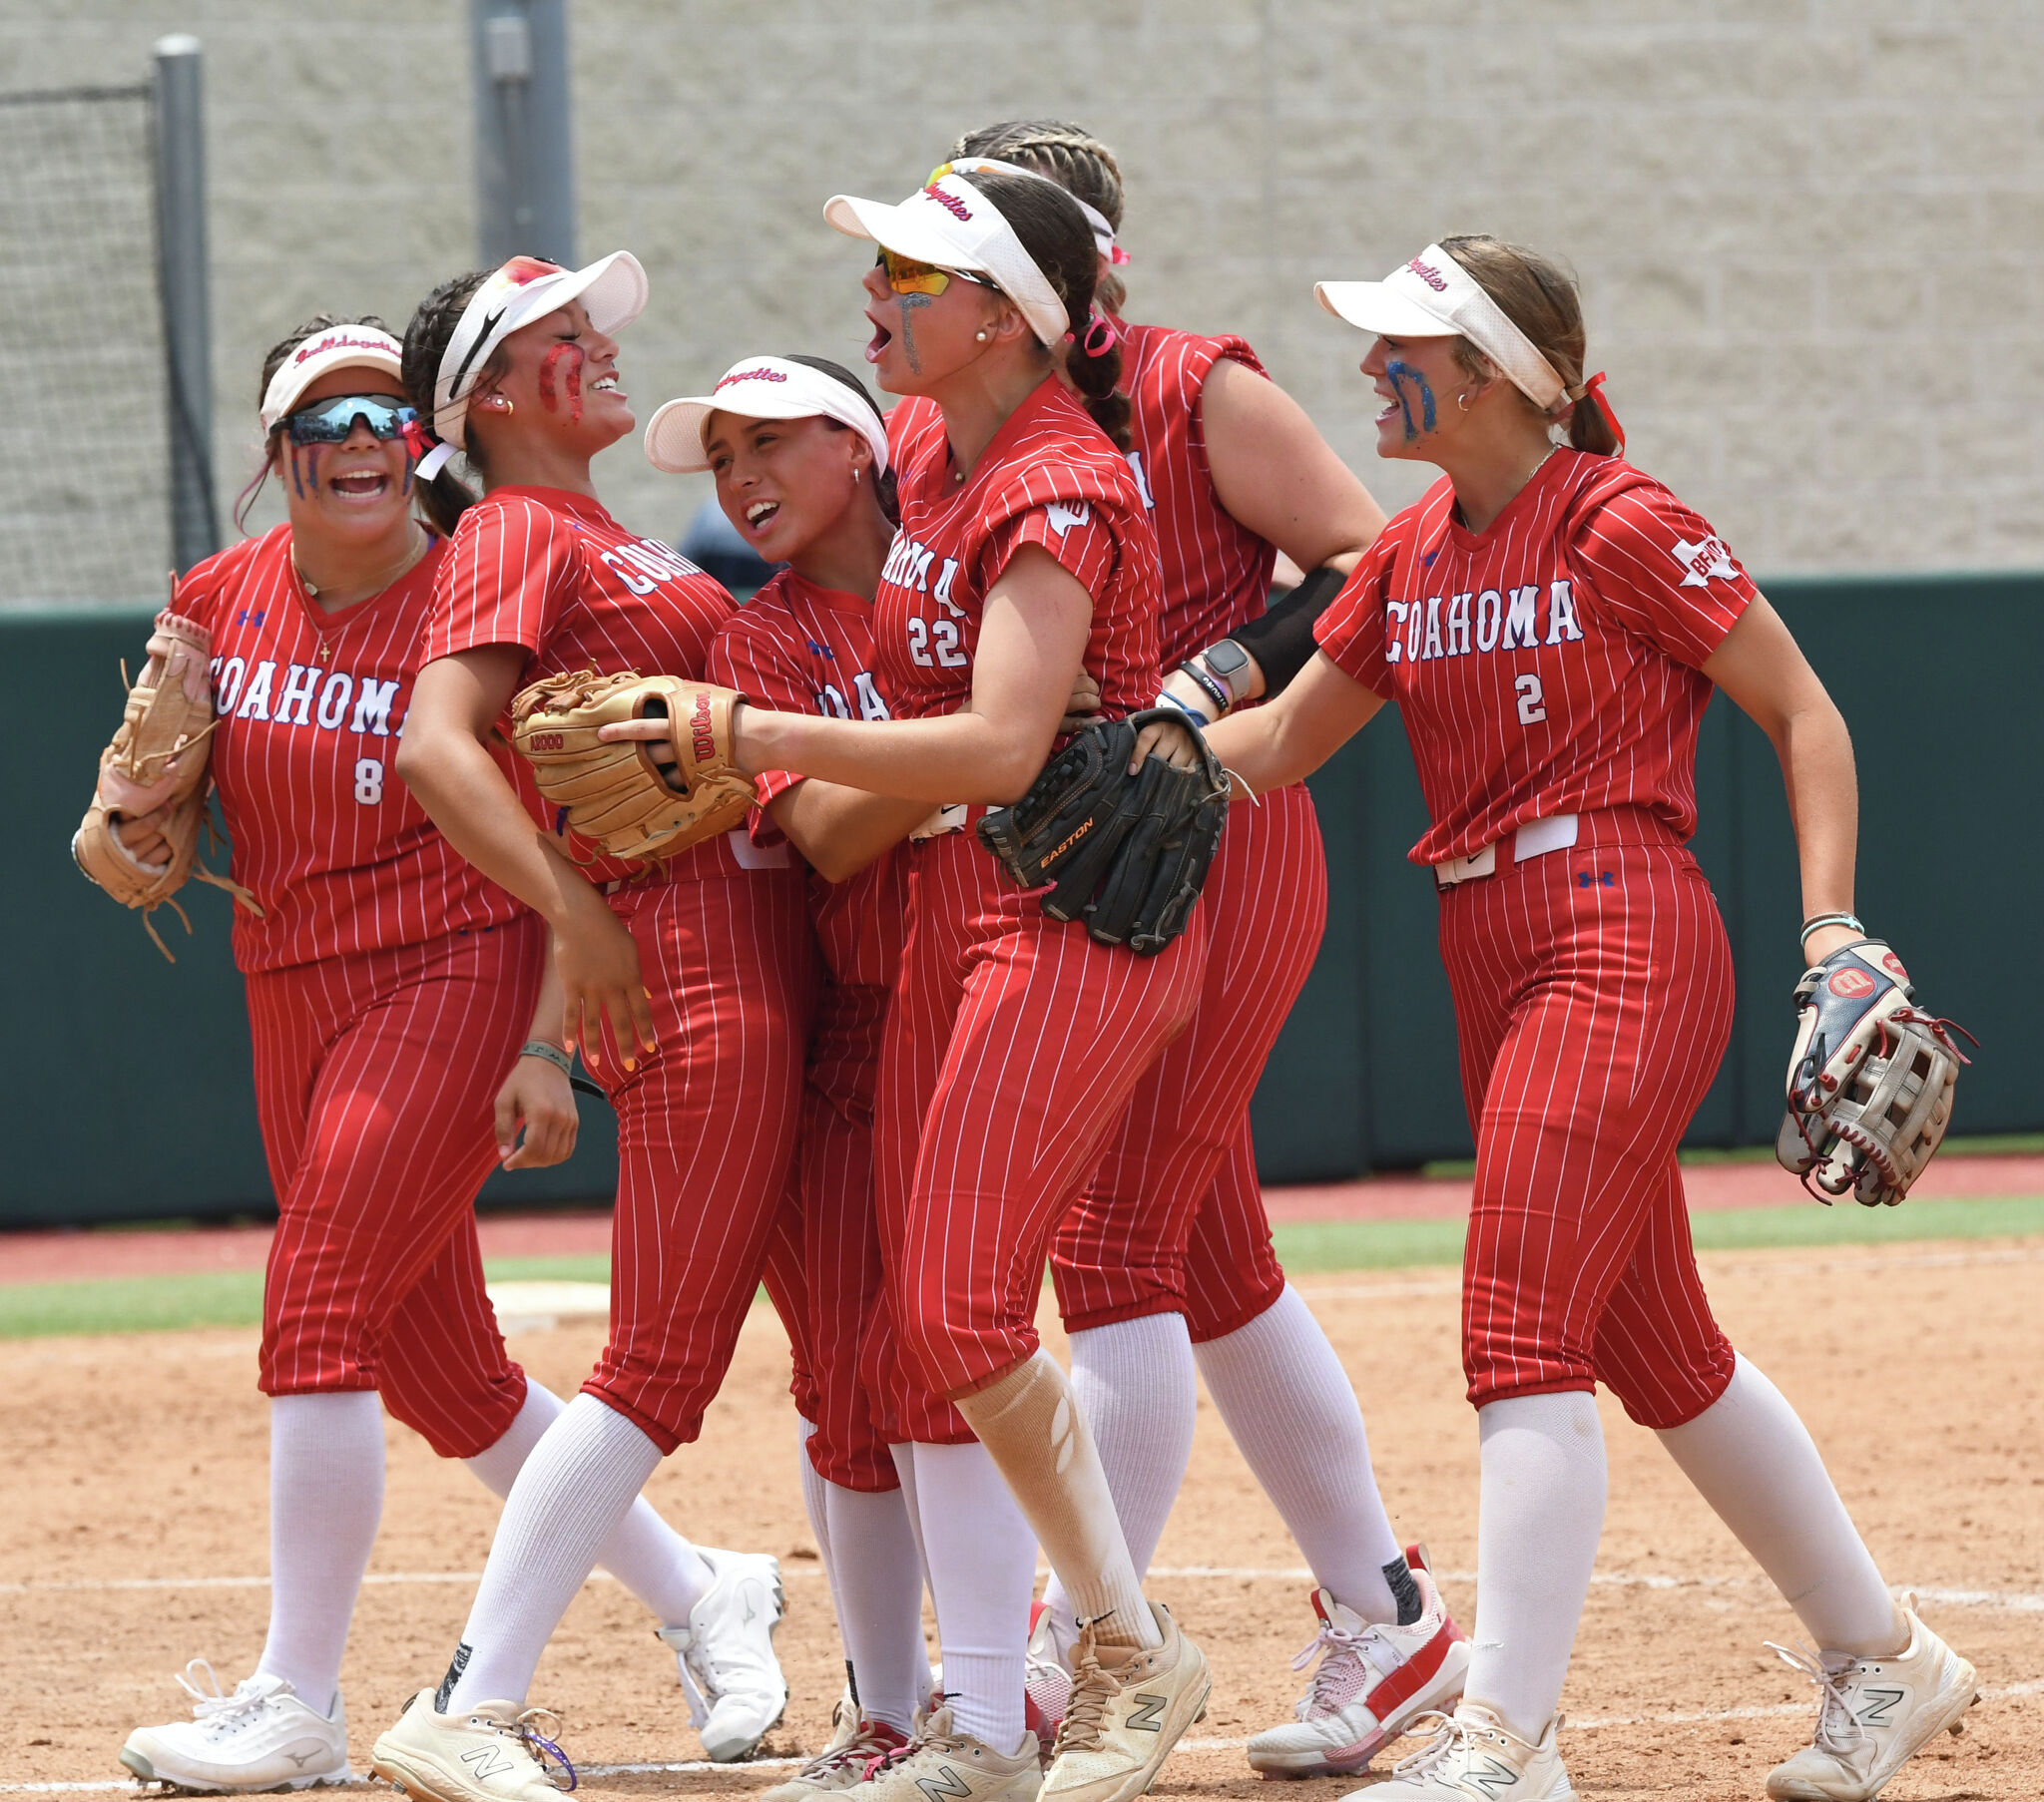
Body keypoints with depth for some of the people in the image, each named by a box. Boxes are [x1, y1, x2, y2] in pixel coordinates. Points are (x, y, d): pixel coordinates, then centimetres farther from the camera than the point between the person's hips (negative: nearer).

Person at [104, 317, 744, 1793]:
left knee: (319, 1302, -16)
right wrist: (137, 826, -5)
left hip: (454, 983, -7)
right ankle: (692, 1595, 27)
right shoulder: (224, 602, 5)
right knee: (435, 1363, 11)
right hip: (292, 996, 7)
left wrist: (546, 1046, -18)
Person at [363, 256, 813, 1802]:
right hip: (682, 948, -9)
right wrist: (576, 912, -27)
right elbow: (437, 745, -20)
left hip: (767, 951, 9)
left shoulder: (613, 539, 22)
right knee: (662, 1365, -12)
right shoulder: (513, 535, -6)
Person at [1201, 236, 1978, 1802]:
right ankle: (1880, 1658, 29)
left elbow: (1804, 714, -6)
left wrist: (1831, 929, -15)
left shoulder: (1618, 524, -9)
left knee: (1523, 1322, -17)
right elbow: (1276, 743, 14)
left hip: (1624, 939, -9)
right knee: (1656, 1350, 15)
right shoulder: (1412, 556, 13)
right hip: (1495, 964, 9)